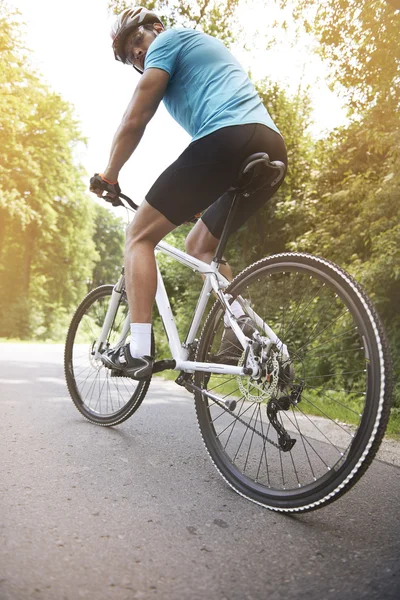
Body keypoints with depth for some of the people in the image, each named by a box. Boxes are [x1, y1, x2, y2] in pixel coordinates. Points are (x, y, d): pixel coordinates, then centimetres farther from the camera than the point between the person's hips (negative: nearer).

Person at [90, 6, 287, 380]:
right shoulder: (207, 46, 39)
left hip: (229, 140, -9)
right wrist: (191, 197, 37)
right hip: (272, 149, 9)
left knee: (140, 234, -1)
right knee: (198, 244, 22)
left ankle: (138, 351, -8)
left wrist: (108, 176, 15)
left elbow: (135, 121, 4)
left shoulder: (169, 40, 13)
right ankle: (242, 323, 5)